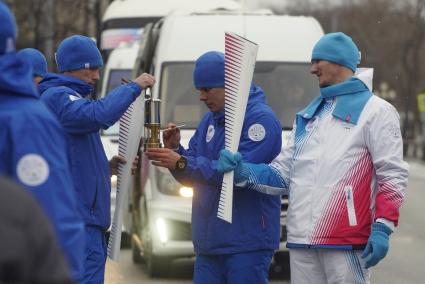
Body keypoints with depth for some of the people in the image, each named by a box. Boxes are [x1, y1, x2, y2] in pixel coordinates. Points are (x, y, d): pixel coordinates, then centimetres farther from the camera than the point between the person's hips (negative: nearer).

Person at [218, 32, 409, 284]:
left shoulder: (375, 111, 1)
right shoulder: (308, 116, 22)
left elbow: (392, 176, -7)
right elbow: (282, 175, 18)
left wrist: (382, 229, -17)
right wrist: (244, 172, -1)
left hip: (346, 243, -7)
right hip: (302, 243, 7)